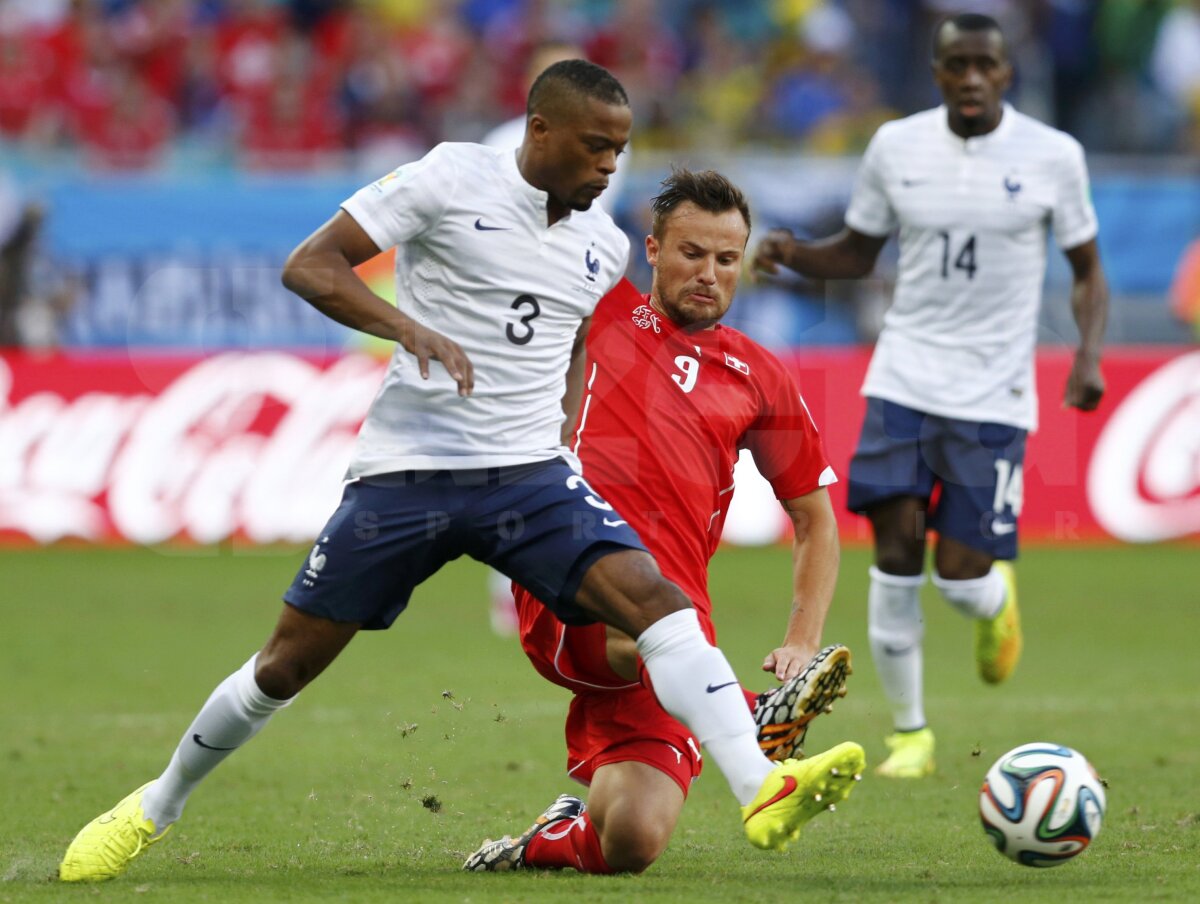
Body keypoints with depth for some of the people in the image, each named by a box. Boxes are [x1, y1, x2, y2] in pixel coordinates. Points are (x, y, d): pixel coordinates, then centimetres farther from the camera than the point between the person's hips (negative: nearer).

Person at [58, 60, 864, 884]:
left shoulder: (605, 245, 9)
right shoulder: (452, 180, -7)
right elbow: (309, 266, -10)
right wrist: (411, 328, -25)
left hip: (530, 477, 3)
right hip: (405, 470, -3)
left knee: (651, 597, -21)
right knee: (289, 663, 4)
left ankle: (762, 793, -31)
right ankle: (155, 807, 26)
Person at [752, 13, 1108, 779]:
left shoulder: (1052, 156, -4)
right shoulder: (896, 148, 2)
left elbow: (1088, 270, 6)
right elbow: (857, 254, 14)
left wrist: (1089, 354, -11)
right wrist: (794, 254, -7)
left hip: (994, 397, -2)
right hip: (904, 379, 2)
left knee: (961, 578, -7)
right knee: (897, 553, -8)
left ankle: (998, 600, 33)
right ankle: (910, 731, 7)